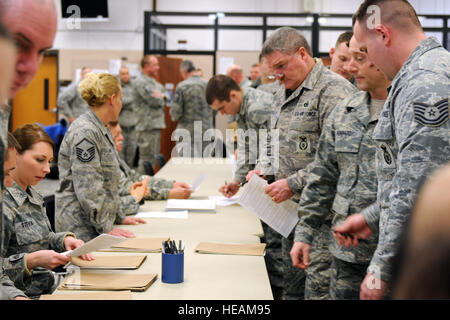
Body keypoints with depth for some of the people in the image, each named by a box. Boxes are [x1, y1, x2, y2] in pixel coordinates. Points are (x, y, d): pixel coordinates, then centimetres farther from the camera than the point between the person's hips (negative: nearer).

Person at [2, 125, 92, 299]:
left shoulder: (33, 195, 11)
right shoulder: (4, 203, -18)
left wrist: (65, 239, 6)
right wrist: (32, 260, -29)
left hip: (47, 288, 9)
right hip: (23, 295, -9)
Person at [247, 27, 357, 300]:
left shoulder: (334, 90, -14)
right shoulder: (284, 95, 17)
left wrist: (293, 184, -19)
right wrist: (264, 169, 8)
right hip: (290, 208, 9)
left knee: (318, 290, -7)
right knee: (292, 287, 16)